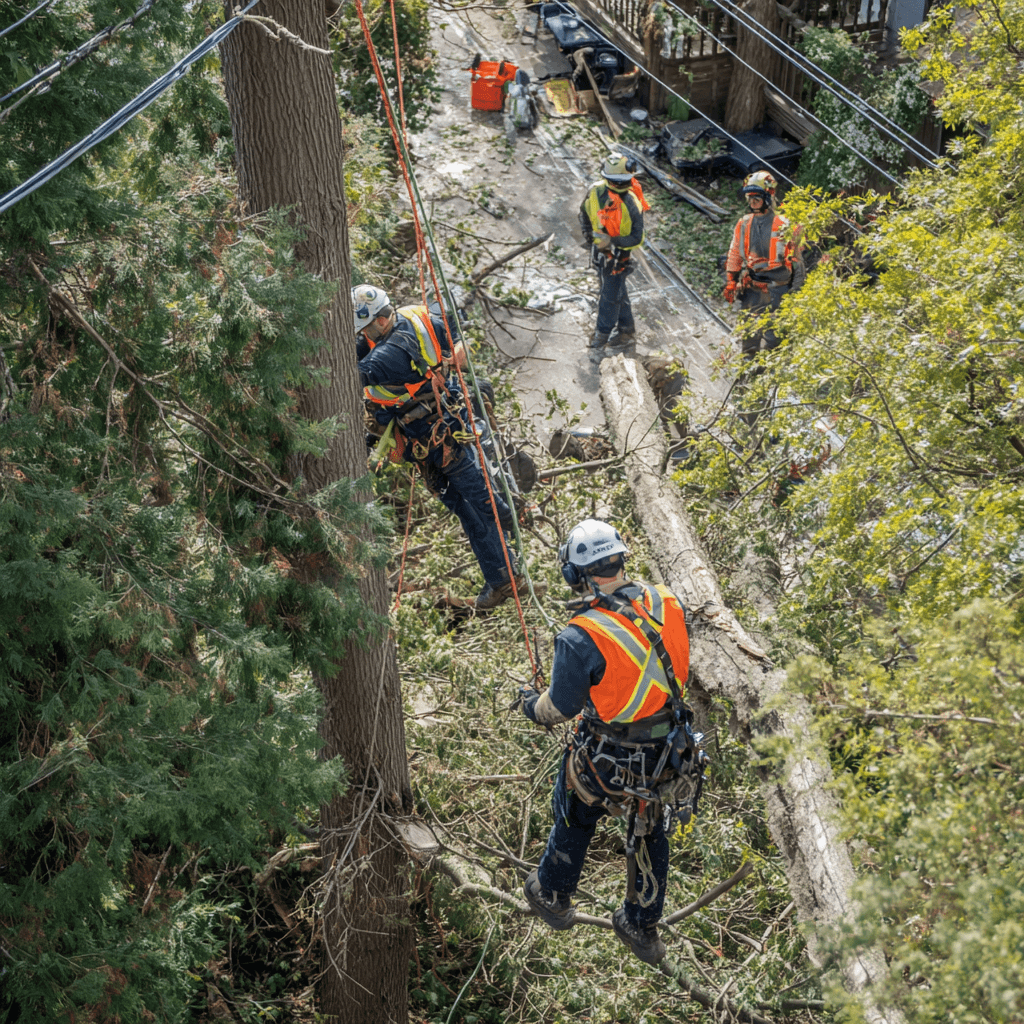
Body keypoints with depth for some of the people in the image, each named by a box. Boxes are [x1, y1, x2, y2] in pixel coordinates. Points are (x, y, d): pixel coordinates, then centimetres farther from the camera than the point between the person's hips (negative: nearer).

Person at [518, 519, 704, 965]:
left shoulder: (581, 637, -30)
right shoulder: (665, 601, -14)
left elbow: (560, 707, -15)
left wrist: (530, 704, 8)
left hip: (607, 759, -4)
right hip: (668, 751, 4)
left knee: (575, 818, 25)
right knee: (648, 828, 26)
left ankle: (552, 896, 51)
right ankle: (642, 927, 45)